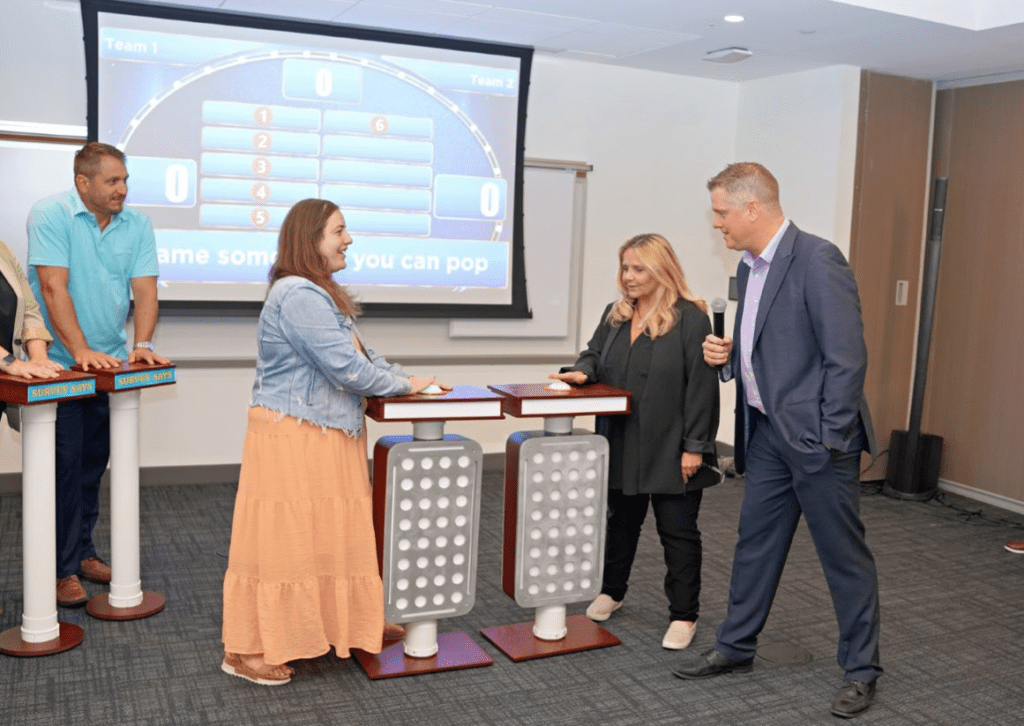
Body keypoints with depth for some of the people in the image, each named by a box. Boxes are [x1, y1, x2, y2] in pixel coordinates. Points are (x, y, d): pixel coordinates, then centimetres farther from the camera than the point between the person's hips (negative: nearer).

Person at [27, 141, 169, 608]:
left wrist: (142, 344, -18)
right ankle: (61, 569, 6)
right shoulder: (49, 216, -11)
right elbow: (54, 288, -19)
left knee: (94, 461, 13)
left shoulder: (137, 224, 3)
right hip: (60, 366, -5)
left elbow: (144, 289, -3)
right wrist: (81, 351, -26)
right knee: (66, 463, -4)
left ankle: (82, 551, 27)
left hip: (110, 364, 5)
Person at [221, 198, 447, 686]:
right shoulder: (298, 296, -19)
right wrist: (405, 386, -10)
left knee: (329, 535, 15)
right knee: (281, 538, -1)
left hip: (325, 441, 10)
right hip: (290, 441, -10)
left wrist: (408, 380, 4)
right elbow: (346, 366, -23)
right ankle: (245, 650, 12)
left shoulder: (320, 294, 16)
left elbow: (359, 355, 15)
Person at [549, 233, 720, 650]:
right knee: (621, 520, 20)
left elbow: (701, 385, -14)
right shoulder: (616, 314, 9)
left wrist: (695, 446, -16)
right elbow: (596, 355, 15)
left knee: (677, 530, 4)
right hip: (623, 445, 6)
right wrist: (583, 372, -10)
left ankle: (683, 615, 17)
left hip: (671, 448, -6)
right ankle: (611, 592, 38)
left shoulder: (689, 318, -11)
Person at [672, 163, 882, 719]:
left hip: (816, 437, -8)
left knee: (844, 553, 6)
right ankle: (736, 648, 31)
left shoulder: (818, 261, -17)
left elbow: (846, 356, -20)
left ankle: (861, 670, 22)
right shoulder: (749, 267, 10)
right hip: (768, 432, 8)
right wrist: (728, 354, 0)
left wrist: (829, 441, -19)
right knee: (755, 542, 16)